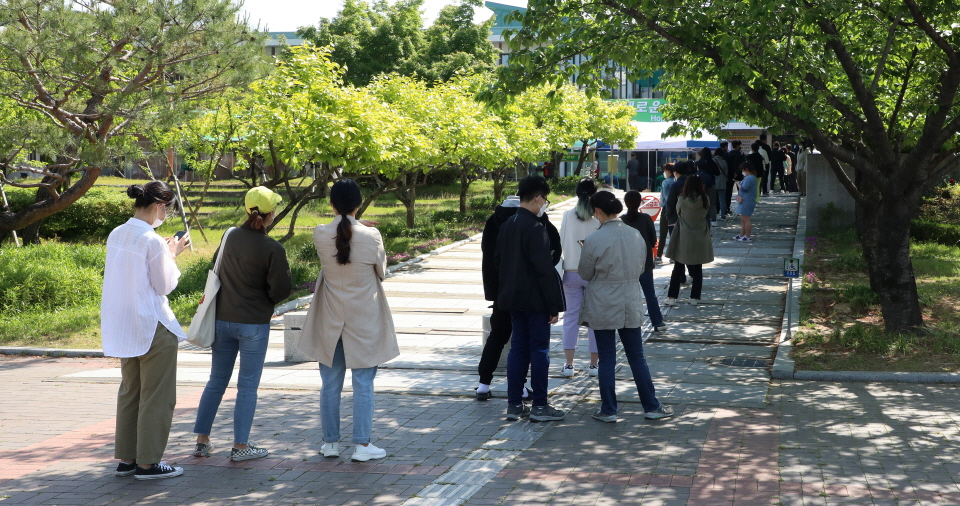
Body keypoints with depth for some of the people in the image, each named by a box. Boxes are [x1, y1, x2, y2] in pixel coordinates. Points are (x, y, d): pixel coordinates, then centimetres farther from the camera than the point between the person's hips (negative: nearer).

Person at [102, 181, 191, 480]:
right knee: (156, 396, 2)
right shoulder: (152, 241, -18)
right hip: (153, 327, -8)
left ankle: (126, 459, 20)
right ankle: (147, 463, 6)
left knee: (130, 392, 16)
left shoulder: (116, 235, 5)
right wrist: (173, 255, 0)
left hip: (123, 328, 8)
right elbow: (164, 286, -12)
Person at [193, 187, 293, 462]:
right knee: (247, 385, 4)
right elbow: (281, 289, -14)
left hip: (223, 318, 5)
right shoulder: (272, 249, -16)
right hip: (254, 323, -5)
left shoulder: (230, 236, 1)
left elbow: (215, 268, 14)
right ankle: (240, 446, 7)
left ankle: (202, 440, 17)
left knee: (216, 380, 15)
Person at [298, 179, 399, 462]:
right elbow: (381, 272, 1)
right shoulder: (371, 236, -15)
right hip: (364, 321, -2)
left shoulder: (320, 235, -11)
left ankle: (330, 442, 20)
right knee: (363, 384, 5)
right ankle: (362, 445, 6)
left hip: (330, 321, 2)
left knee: (331, 383, 12)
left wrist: (354, 224, 16)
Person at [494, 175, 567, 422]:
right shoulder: (535, 228, -18)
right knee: (539, 349, 0)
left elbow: (497, 260, 16)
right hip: (535, 300, -8)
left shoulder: (507, 225, 8)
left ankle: (514, 404, 14)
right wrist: (554, 304, -15)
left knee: (518, 348, 12)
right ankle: (539, 406, 4)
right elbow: (545, 269, -19)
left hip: (513, 298, 8)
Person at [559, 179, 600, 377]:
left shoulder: (568, 216, -3)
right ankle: (594, 364, 10)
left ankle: (569, 364, 2)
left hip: (571, 272, 2)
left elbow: (561, 241, 3)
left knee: (571, 316, 7)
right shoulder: (598, 218, -10)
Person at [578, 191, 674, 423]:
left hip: (603, 307, -4)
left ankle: (608, 410, 13)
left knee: (606, 360, 5)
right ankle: (652, 407, 18)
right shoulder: (636, 235, -3)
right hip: (630, 304, 4)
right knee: (637, 358, 13)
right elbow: (640, 268, 10)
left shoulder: (594, 240, -17)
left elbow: (585, 274, -4)